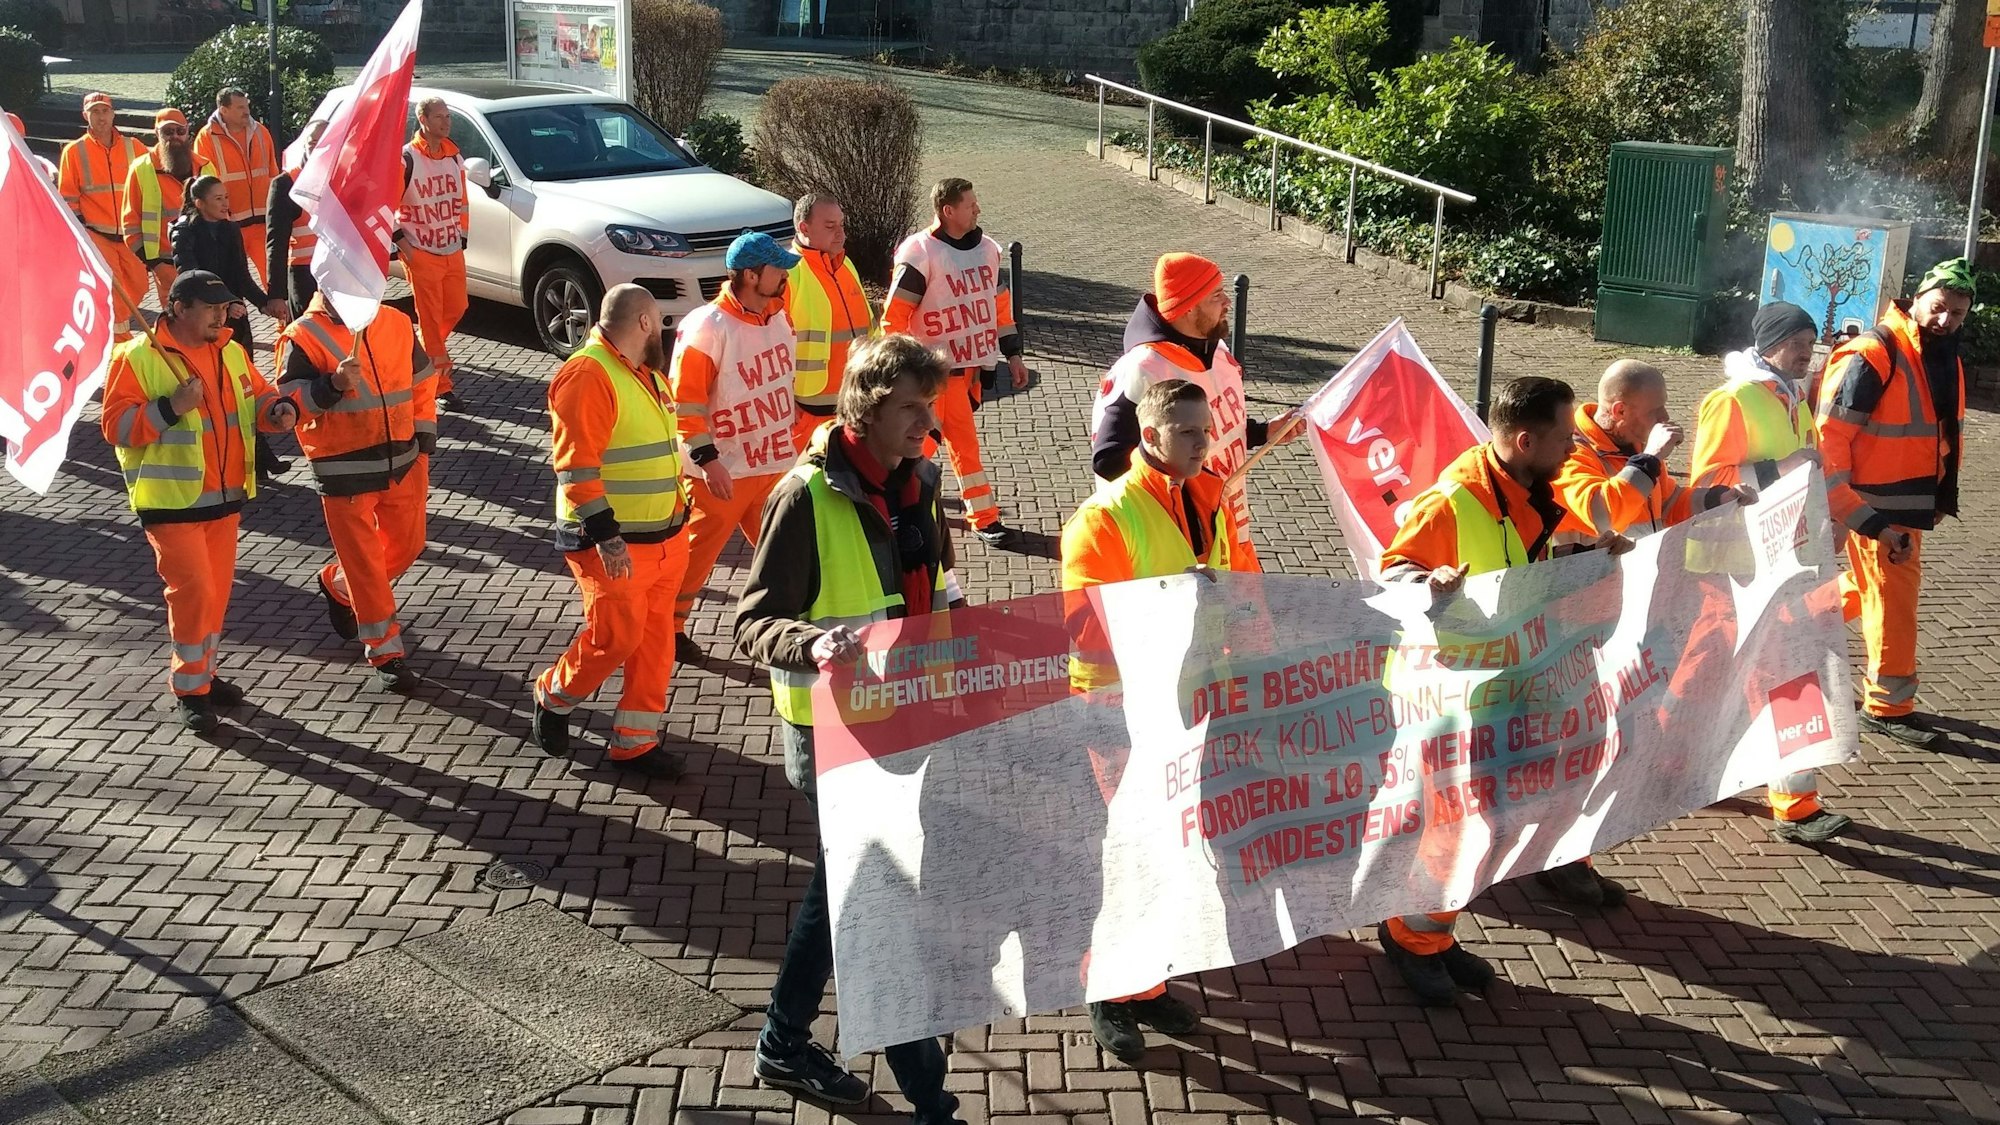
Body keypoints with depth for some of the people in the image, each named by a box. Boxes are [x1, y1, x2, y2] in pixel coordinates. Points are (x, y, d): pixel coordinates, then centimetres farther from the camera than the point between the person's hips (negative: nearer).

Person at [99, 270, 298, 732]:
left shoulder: (230, 351, 7)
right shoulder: (137, 357, -12)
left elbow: (255, 397, 16)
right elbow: (116, 426, -15)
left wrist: (278, 409, -7)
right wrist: (171, 408, -27)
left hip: (224, 496, 7)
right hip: (172, 501, -6)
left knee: (216, 589, 13)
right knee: (192, 589, -10)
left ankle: (203, 672, 29)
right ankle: (189, 689, 4)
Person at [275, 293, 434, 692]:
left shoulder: (398, 324, 5)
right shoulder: (303, 337, -9)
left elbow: (420, 384, 15)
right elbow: (289, 401, -14)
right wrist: (333, 384, -31)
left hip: (401, 462, 5)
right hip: (345, 472, -5)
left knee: (407, 544, 17)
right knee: (364, 561, 0)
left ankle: (337, 585, 43)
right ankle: (386, 653, 11)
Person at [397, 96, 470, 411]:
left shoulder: (454, 156, 8)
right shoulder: (407, 159, -11)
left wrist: (462, 234, 15)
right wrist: (400, 238, -11)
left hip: (452, 251, 6)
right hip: (421, 253, -6)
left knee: (456, 308, 11)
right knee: (431, 318, -3)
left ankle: (427, 349, 36)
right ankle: (442, 386, 1)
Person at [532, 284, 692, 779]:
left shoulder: (646, 372, 13)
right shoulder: (588, 375, -17)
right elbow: (577, 465, -23)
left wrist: (678, 515, 24)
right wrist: (606, 536, -26)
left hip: (666, 536, 9)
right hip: (614, 543, -9)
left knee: (655, 637, 9)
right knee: (614, 638, -7)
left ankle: (636, 739, 18)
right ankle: (553, 699, 19)